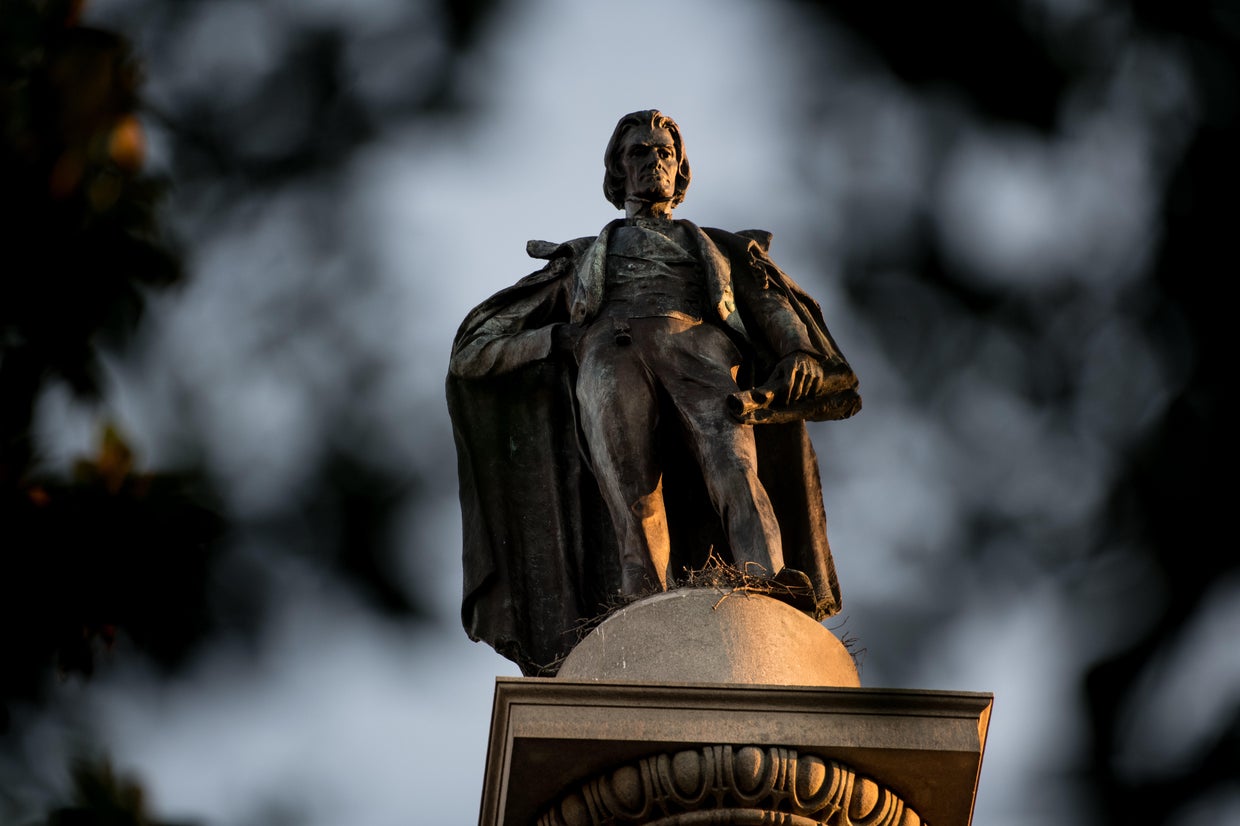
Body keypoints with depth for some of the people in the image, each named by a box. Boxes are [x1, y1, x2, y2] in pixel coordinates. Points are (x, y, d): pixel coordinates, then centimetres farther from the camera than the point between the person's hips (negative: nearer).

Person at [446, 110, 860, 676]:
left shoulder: (719, 247, 39)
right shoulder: (582, 259, 38)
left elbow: (777, 304, 19)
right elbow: (475, 349, 31)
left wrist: (800, 354, -5)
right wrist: (559, 337, 10)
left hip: (699, 343, 0)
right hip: (611, 352, 0)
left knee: (734, 464, -32)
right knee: (631, 494, -28)